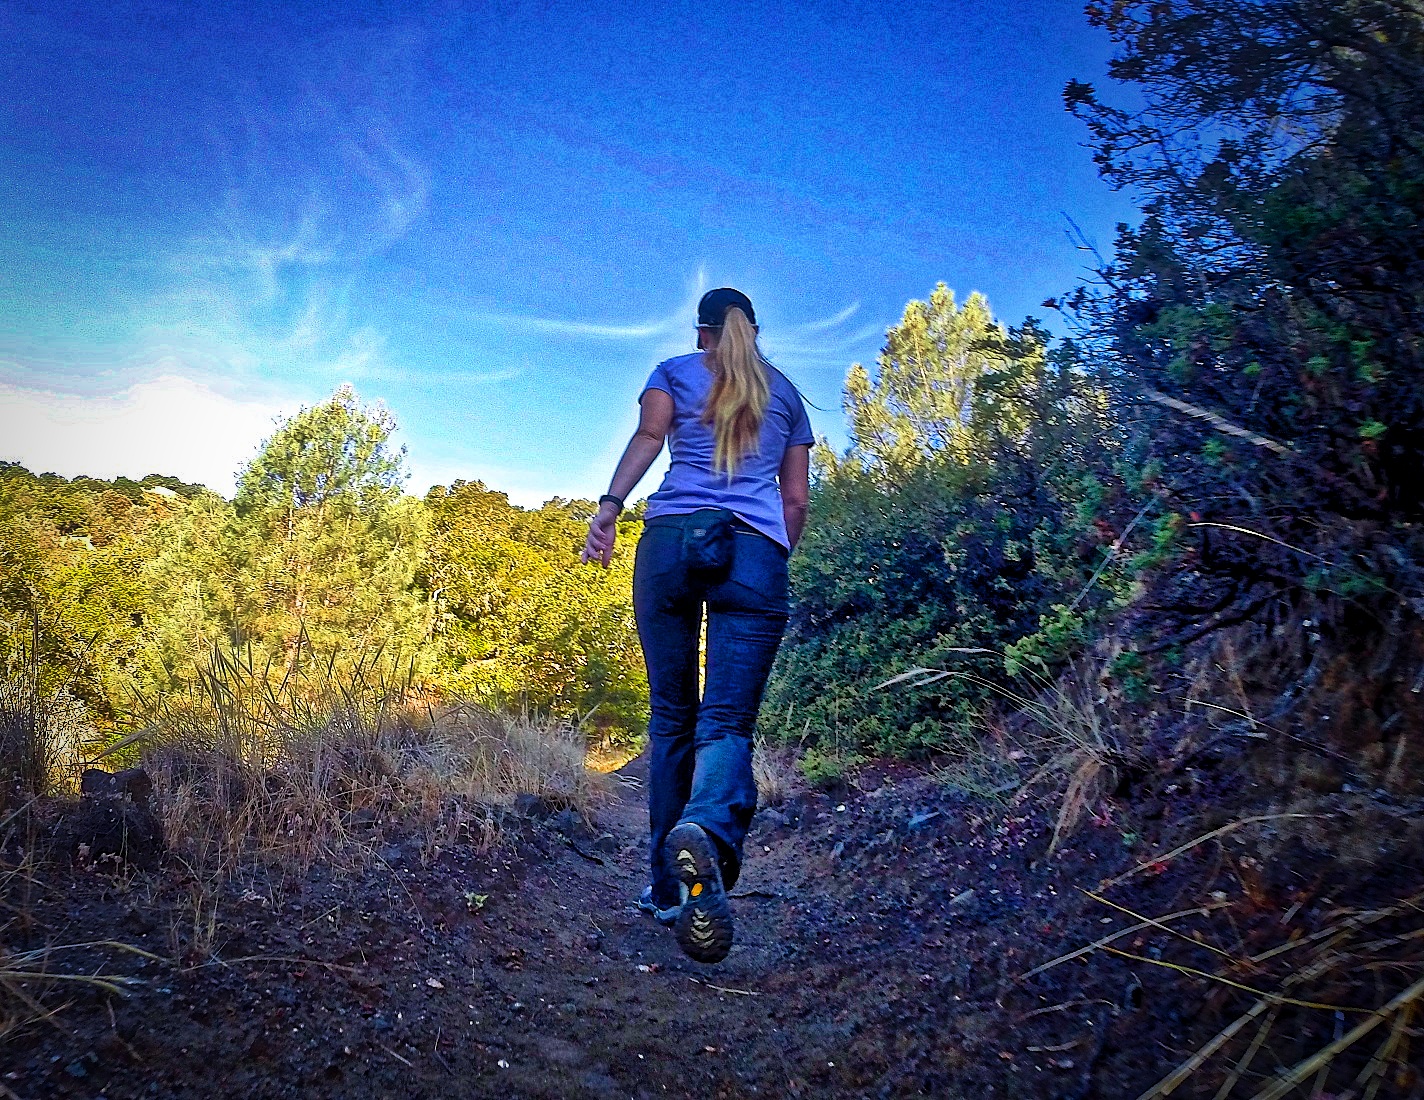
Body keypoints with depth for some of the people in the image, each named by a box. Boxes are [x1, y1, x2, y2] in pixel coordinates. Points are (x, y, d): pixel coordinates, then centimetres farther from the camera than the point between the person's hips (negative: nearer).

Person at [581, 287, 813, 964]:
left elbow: (649, 436, -1)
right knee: (728, 720, -8)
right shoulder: (785, 392, 26)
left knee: (670, 717, 9)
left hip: (671, 536, 0)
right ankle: (705, 832, -41)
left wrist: (609, 506, -13)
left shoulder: (673, 372, 21)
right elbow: (796, 499, 21)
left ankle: (665, 886, 12)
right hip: (755, 550, 0)